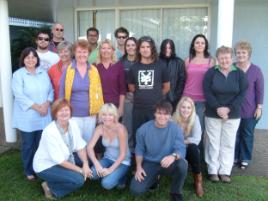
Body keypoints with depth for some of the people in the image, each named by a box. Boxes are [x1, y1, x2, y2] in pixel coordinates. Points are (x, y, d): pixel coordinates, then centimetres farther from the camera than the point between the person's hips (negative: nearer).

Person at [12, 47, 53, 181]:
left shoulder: (43, 73, 10)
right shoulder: (18, 74, -5)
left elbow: (50, 90, 7)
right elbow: (19, 95, -15)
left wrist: (46, 104, -12)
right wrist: (37, 107, -18)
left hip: (43, 117, 4)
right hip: (27, 118, -4)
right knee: (28, 145, 7)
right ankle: (29, 171, 23)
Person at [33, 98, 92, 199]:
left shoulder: (73, 124, -9)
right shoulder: (50, 132, -29)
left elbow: (80, 147, -4)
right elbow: (59, 160, -27)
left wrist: (85, 164, -20)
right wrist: (80, 170, -22)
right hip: (46, 166, -8)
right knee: (79, 179, -22)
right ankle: (51, 187, 1)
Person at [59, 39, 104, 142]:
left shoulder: (94, 70, 1)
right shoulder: (67, 70, -5)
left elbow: (98, 92, 6)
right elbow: (62, 93, -1)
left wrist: (100, 111, 3)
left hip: (90, 114, 2)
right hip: (73, 115, -2)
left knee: (89, 142, 16)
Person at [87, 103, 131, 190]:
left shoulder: (120, 129, -24)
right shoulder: (100, 128, -10)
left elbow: (123, 154, -21)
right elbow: (90, 147, -13)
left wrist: (110, 169, -25)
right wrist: (97, 164, -27)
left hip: (122, 161, -4)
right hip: (107, 159, 4)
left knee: (107, 184, -25)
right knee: (92, 174, -23)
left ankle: (120, 177, 7)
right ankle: (109, 175, 7)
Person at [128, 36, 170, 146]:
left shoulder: (160, 65, 0)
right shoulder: (134, 67, 5)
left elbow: (166, 87, 7)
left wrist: (156, 97, 11)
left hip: (156, 108, -2)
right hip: (138, 108, 2)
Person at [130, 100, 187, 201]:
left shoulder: (175, 129, -14)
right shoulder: (143, 129, -11)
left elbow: (181, 149, -22)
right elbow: (139, 150, 1)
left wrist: (173, 156, -45)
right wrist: (139, 167, -11)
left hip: (168, 164, 0)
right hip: (150, 163, 1)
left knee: (182, 164, -35)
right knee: (136, 189, -18)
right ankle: (153, 178, 17)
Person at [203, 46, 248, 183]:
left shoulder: (239, 73, 1)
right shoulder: (211, 72, -2)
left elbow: (242, 93, -4)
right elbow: (207, 92, -8)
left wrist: (229, 109, -15)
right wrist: (217, 108, -18)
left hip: (233, 115, 1)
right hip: (213, 114, -1)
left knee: (228, 144, 6)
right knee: (213, 143, 4)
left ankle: (225, 171, 17)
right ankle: (213, 170, 16)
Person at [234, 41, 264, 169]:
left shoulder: (256, 70, -4)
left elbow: (260, 90, -2)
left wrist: (259, 107, -6)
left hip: (250, 109, -1)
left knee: (247, 134, 12)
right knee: (234, 134, 9)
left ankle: (245, 159, 25)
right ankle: (233, 157, 25)